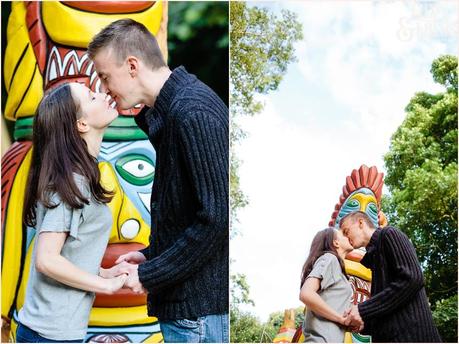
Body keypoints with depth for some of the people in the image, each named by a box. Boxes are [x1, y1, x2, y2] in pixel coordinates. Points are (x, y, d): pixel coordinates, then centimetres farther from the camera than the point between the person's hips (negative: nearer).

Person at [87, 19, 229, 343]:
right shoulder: (171, 109, 12)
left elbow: (216, 216, -24)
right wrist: (151, 256, 10)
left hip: (199, 305, -10)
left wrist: (149, 275, -17)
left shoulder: (191, 113, -20)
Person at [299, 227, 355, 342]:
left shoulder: (336, 267, 25)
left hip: (330, 339, 9)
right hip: (323, 339, -9)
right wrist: (343, 319, -14)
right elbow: (306, 294, -18)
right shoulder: (329, 258, -1)